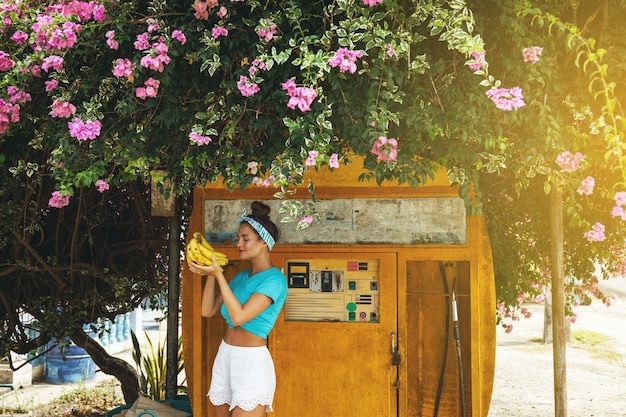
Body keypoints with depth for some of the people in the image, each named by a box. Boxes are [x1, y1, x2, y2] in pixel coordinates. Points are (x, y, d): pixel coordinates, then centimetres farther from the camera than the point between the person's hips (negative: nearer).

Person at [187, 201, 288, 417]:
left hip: (251, 362, -8)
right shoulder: (242, 276, 12)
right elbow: (208, 311, 9)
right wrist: (210, 274, -1)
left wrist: (218, 274, -20)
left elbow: (238, 316, -22)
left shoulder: (274, 279, -12)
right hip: (224, 357, 8)